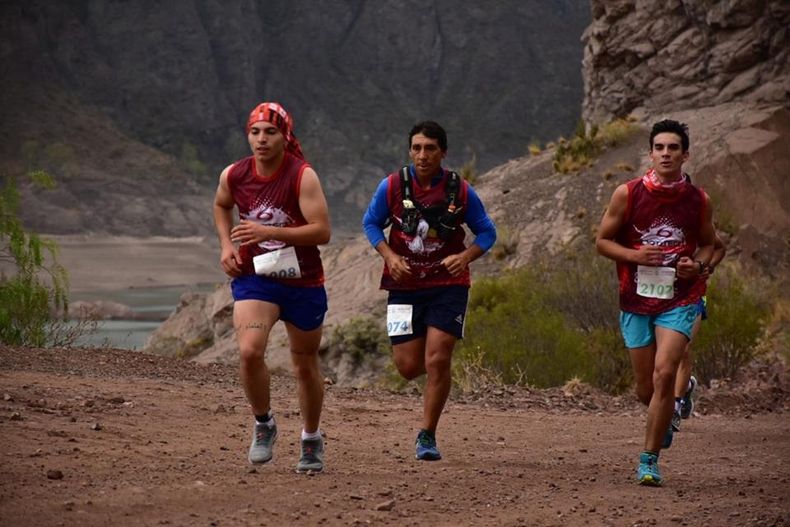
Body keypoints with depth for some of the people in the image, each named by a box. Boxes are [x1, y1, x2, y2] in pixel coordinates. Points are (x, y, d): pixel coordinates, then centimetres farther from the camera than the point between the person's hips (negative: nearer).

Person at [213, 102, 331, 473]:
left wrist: (269, 232, -31)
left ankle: (311, 440, 34)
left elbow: (322, 231, -22)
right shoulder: (233, 176, -4)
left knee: (305, 365, 12)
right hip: (254, 277, 1)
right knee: (249, 351, -23)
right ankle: (263, 424, 1)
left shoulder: (302, 177, -16)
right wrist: (226, 244, 3)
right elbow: (221, 206, 20)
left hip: (303, 282, -1)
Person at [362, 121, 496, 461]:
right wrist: (389, 256, -9)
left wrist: (466, 256, -15)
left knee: (437, 361, -11)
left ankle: (427, 436, 2)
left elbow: (487, 232, 5)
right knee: (408, 367, 0)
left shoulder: (461, 192, -6)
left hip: (448, 285, -1)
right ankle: (438, 371, 38)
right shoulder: (392, 187, -6)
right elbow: (371, 223, 8)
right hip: (404, 286, 1)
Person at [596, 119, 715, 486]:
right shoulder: (628, 194, -4)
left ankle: (649, 459, -9)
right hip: (636, 300, 1)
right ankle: (665, 419, 45)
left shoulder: (698, 200, -1)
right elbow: (602, 241, 3)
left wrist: (698, 264, -7)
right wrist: (634, 255, -15)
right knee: (645, 390, 7)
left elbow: (707, 244, 15)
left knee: (664, 373, -19)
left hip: (680, 300, -1)